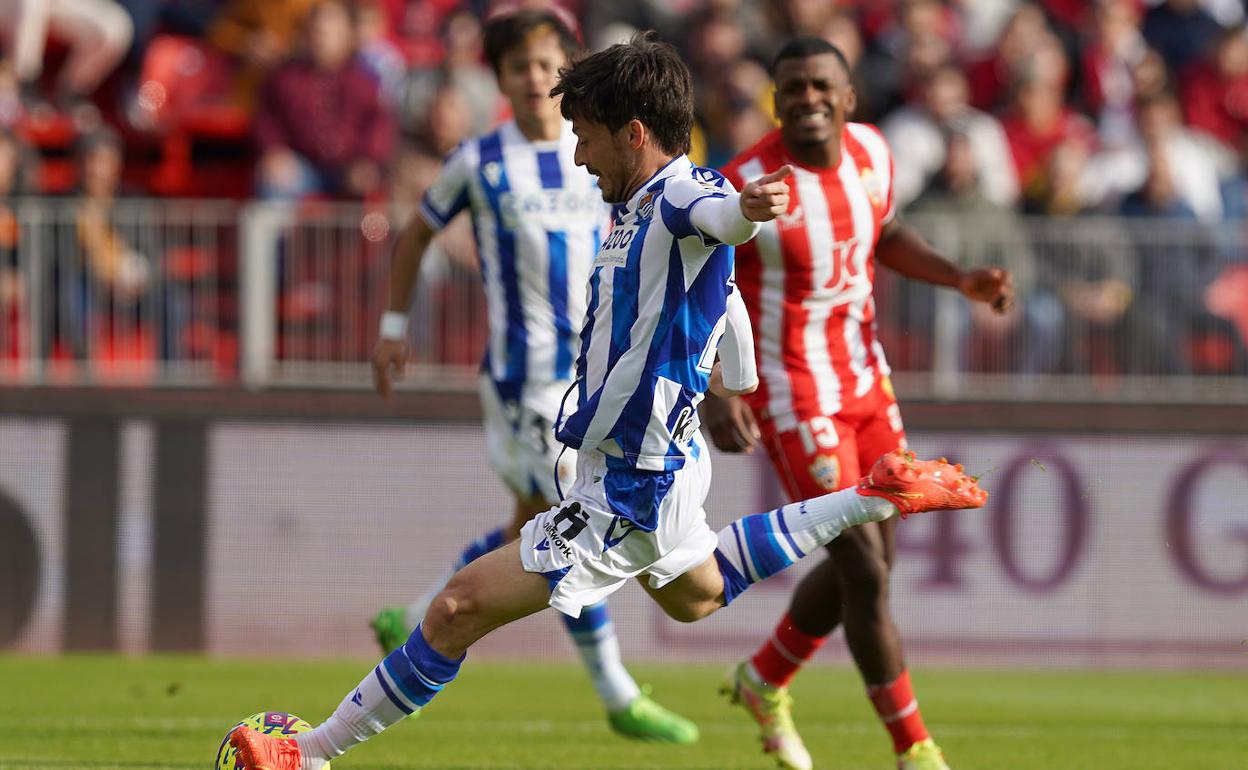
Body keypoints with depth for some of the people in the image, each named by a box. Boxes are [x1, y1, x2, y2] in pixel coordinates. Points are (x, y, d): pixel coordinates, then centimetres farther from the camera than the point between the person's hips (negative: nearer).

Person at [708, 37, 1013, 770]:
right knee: (865, 575, -9)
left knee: (868, 566, 16)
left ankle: (764, 681, 40)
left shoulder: (871, 152, -3)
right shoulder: (747, 186, -22)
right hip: (794, 398, -7)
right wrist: (715, 394, -27)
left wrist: (962, 278, 2)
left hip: (865, 380, 7)